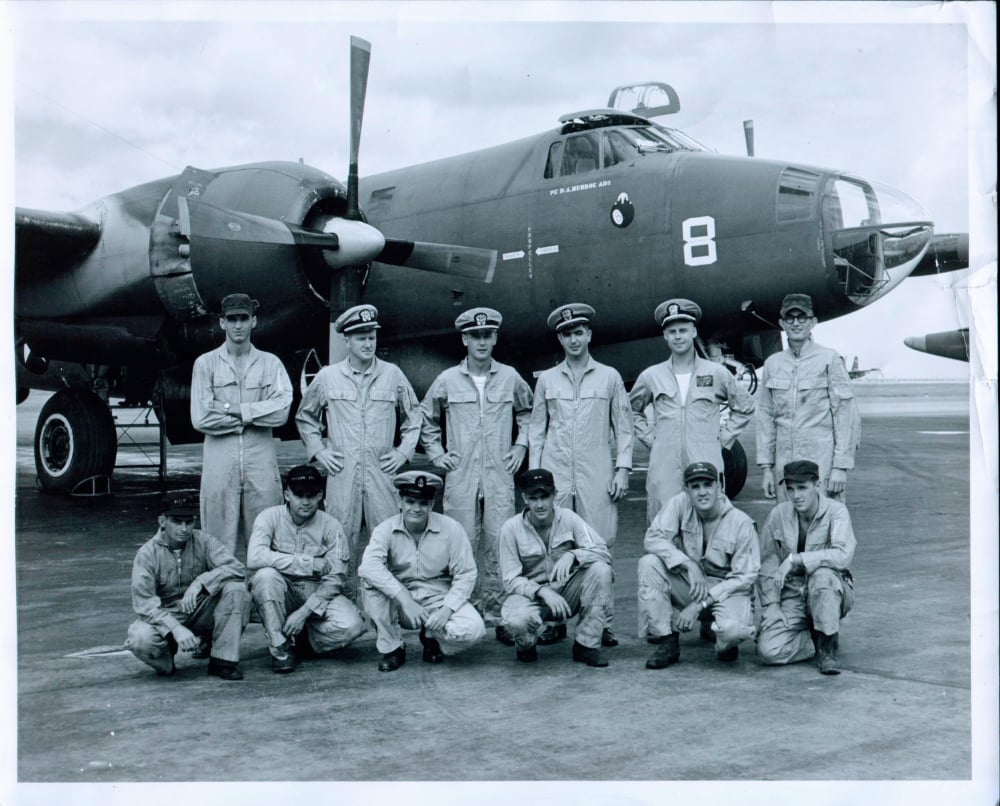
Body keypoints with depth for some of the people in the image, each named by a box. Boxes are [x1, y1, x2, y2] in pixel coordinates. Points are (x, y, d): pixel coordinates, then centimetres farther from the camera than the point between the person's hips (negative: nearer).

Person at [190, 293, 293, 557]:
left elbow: (281, 412, -4)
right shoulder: (206, 363, 8)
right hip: (219, 463, -1)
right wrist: (252, 416, -2)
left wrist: (231, 409, -6)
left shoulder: (270, 363, 11)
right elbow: (201, 419, -3)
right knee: (219, 544, 0)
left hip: (261, 463, 1)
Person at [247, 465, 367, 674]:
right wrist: (312, 564, -26)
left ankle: (306, 640, 5)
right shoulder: (270, 517, -8)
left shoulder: (330, 526, -5)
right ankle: (280, 647, -14)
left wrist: (304, 612, -21)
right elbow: (254, 558, -26)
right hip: (282, 595, 0)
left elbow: (335, 578, -9)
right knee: (265, 575, -33)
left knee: (352, 625, -27)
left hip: (318, 594, 1)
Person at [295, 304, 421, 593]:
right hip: (342, 472, 0)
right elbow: (304, 417, 18)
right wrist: (318, 451, 8)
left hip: (382, 470, 0)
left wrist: (404, 451, 9)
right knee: (342, 536, 1)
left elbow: (414, 415, 18)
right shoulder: (327, 377, 6)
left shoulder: (393, 374, 7)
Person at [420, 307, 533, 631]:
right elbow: (425, 418, 18)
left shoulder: (510, 378, 6)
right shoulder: (447, 380, 4)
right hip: (460, 476, 0)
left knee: (499, 544, -2)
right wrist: (436, 453, 10)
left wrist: (520, 445, 13)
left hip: (500, 475, 0)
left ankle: (496, 611, 6)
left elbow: (527, 412, 23)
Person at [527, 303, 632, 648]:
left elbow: (623, 427, 10)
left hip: (596, 474, -1)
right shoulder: (547, 380, 12)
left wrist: (622, 469, 1)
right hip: (555, 472, 1)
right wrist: (534, 473, 7)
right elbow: (536, 428, 15)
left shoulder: (609, 377, 10)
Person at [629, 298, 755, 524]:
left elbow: (744, 407, 19)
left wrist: (723, 438, 9)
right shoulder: (651, 376, 9)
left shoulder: (717, 373, 8)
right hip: (663, 469, 1)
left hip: (707, 468, 0)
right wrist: (649, 439, 12)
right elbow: (632, 410, 25)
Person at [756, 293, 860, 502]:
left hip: (822, 462, -4)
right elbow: (765, 417, 12)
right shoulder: (772, 364, 9)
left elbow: (846, 415, -4)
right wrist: (766, 467, 8)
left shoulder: (829, 360, -2)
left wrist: (841, 466, -9)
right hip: (785, 465, 4)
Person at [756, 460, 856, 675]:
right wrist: (771, 605, -8)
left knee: (822, 574, -39)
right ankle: (822, 640, 7)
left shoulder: (836, 512, -12)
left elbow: (843, 555, -30)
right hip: (792, 595, 3)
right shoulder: (778, 515, -2)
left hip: (831, 591, -2)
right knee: (769, 650, -21)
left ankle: (828, 648, -18)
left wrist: (794, 559, -29)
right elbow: (766, 565, 2)